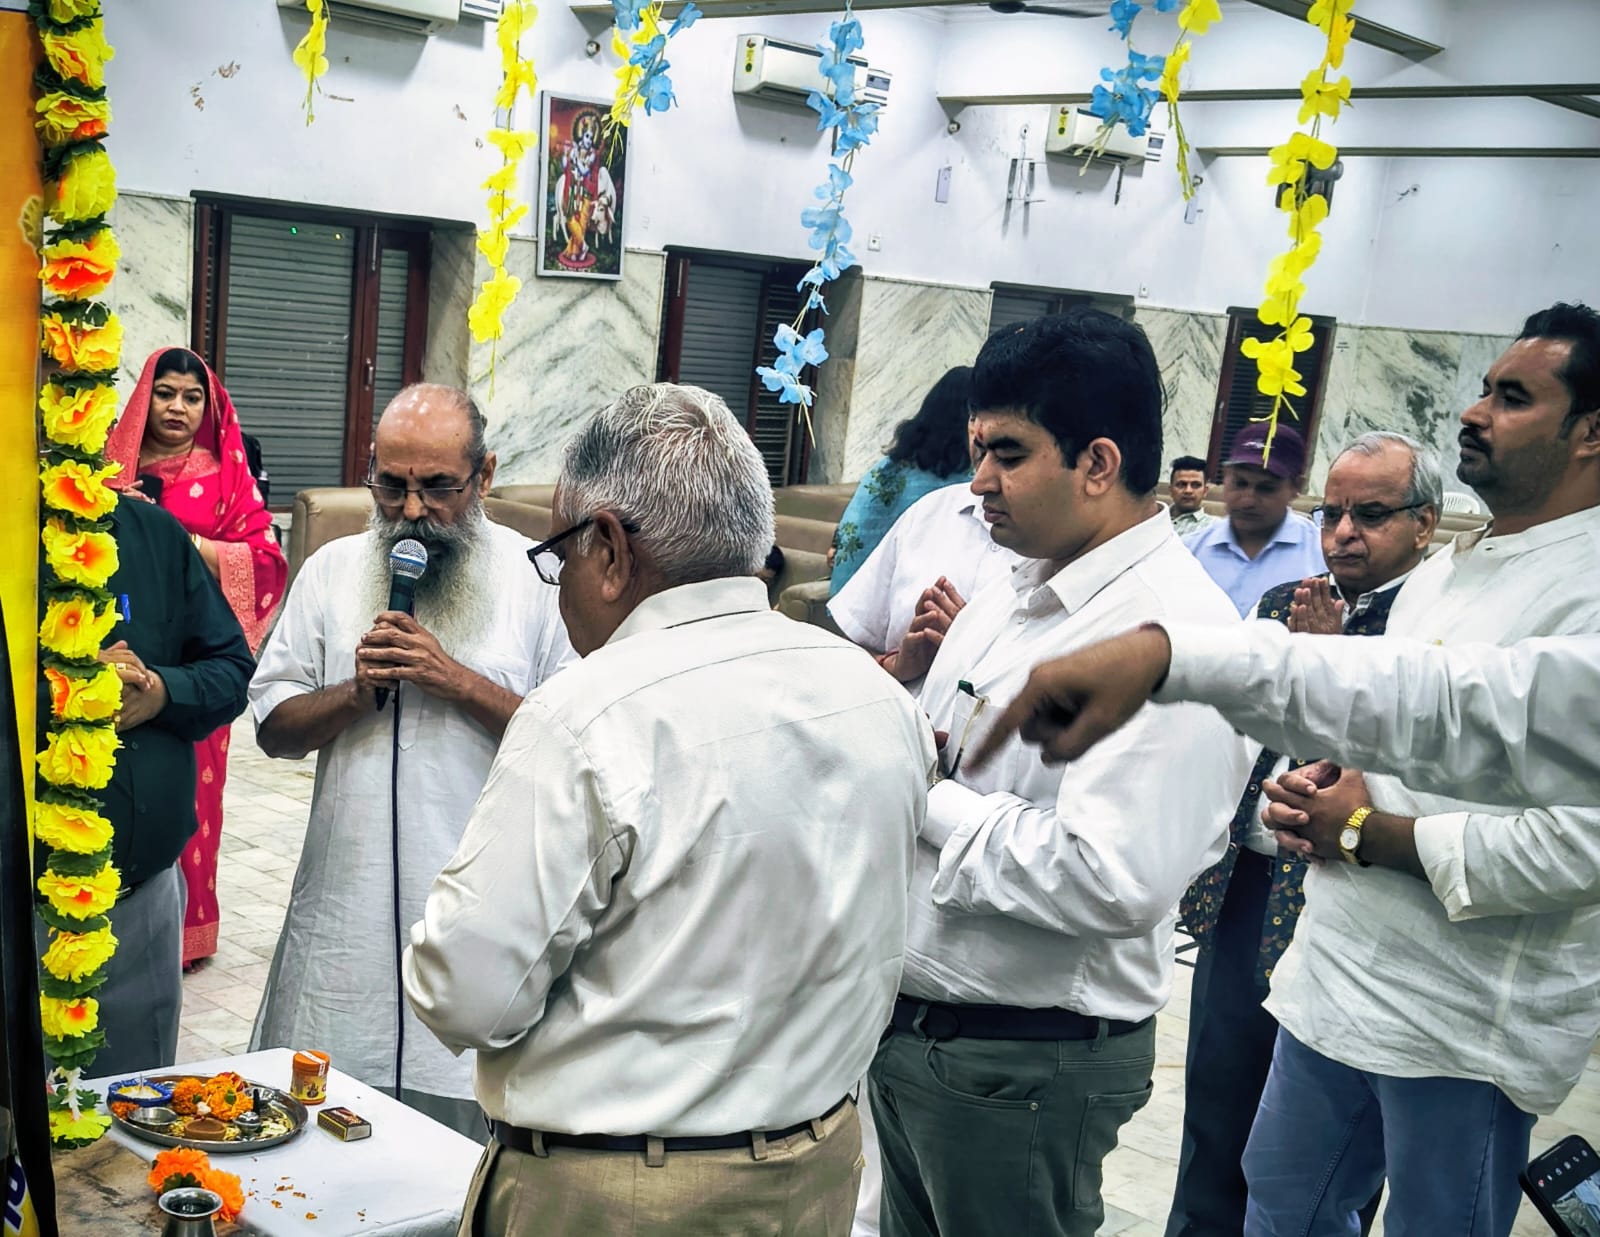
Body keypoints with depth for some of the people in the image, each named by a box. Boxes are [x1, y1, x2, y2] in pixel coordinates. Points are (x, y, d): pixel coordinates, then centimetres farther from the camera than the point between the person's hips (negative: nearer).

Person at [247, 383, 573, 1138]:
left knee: (470, 1126, 5)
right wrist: (360, 689, -10)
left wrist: (455, 679, -16)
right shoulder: (331, 572, 7)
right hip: (348, 902, 3)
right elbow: (274, 727, 8)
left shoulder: (540, 580, -3)